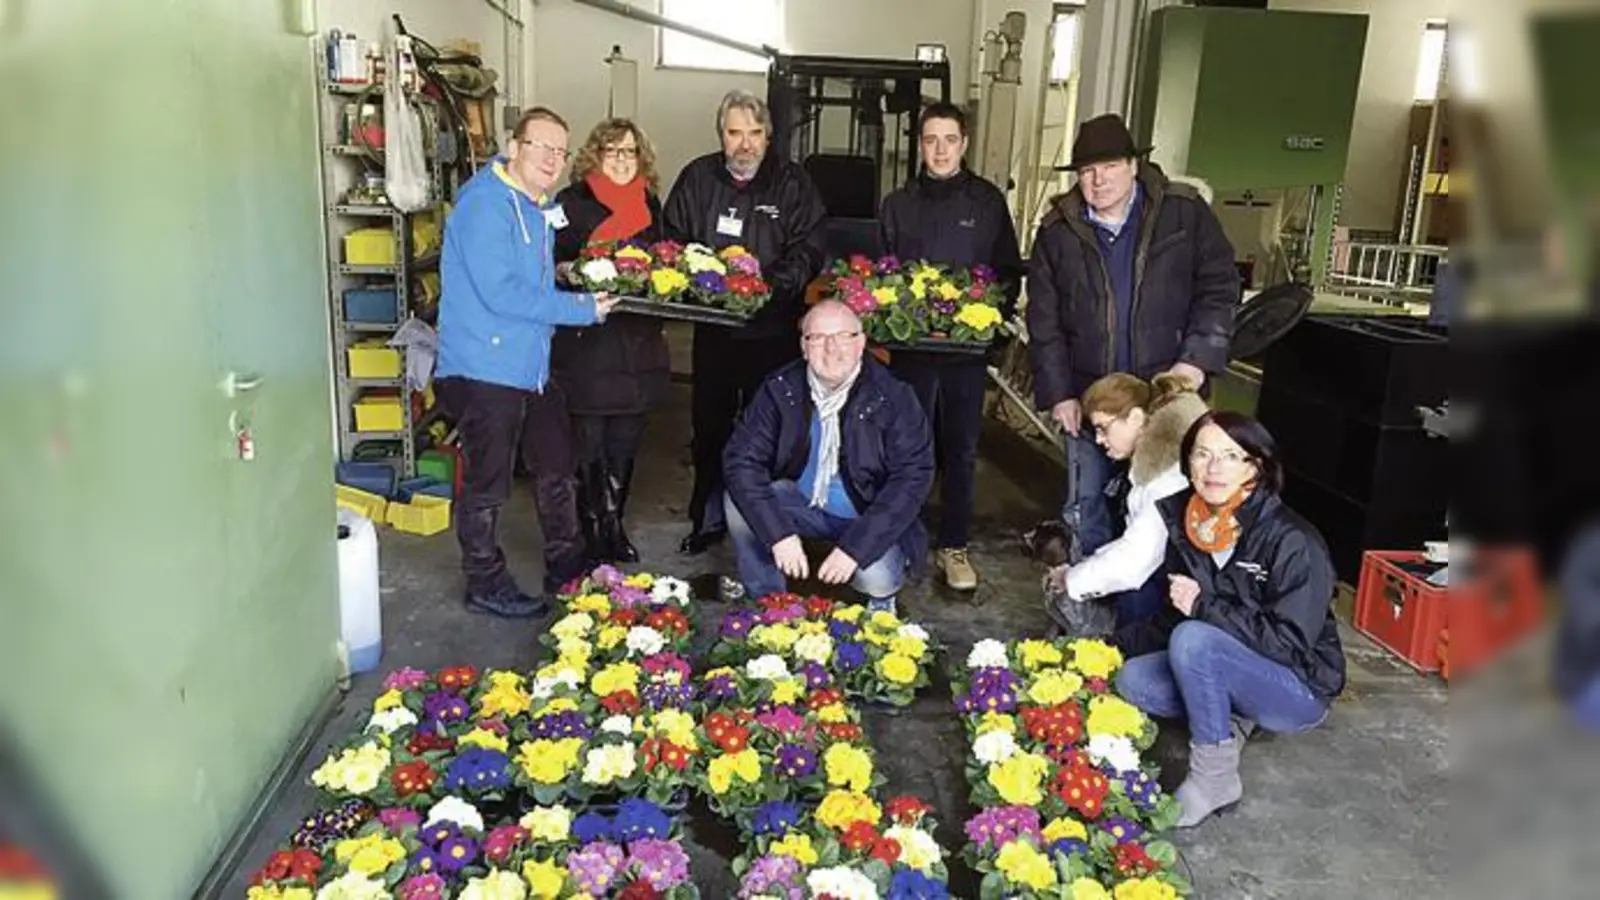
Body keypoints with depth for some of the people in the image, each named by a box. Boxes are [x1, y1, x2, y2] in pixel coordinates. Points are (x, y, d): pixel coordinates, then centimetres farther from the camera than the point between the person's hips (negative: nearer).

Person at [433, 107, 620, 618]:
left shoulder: (539, 207, 13)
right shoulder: (485, 203, -17)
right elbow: (500, 293, -26)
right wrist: (581, 309, -19)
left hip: (532, 365, 10)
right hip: (485, 369, -10)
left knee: (557, 469, 18)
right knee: (487, 484, 4)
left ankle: (567, 569, 33)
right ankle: (485, 585, 20)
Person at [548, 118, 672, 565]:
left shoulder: (648, 203, 13)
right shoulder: (571, 202, -3)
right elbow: (550, 262, -3)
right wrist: (572, 272, -23)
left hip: (637, 342, 5)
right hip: (585, 343, -5)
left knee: (625, 441, 11)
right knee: (588, 443, -1)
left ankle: (613, 525, 25)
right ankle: (592, 531, 11)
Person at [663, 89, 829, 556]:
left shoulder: (792, 182, -3)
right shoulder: (697, 177, 4)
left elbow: (809, 250, -9)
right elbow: (673, 240, 7)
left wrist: (772, 282, -24)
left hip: (774, 329, -3)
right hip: (713, 328, 3)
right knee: (709, 425, 13)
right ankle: (709, 517, 28)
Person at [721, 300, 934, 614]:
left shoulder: (893, 398, -19)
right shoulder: (780, 389, -12)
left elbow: (912, 478, -21)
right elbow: (741, 459, -16)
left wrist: (854, 547, -30)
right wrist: (779, 534, -30)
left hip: (869, 516, -2)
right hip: (802, 502, 3)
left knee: (876, 578, -30)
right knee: (739, 502, -22)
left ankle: (882, 599, 11)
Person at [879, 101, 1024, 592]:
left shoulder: (988, 201, 3)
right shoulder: (898, 204, 8)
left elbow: (1010, 271, 6)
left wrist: (994, 315, -9)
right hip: (910, 343, 1)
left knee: (961, 449, 7)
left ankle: (954, 544, 18)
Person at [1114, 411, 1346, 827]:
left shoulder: (1293, 542, -24)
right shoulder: (1184, 519, -6)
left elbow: (1290, 643, -24)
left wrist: (1205, 606, -26)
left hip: (1301, 689, -6)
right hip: (1224, 668, 6)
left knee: (1193, 640, -31)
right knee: (1133, 680, -12)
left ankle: (1214, 777, -17)